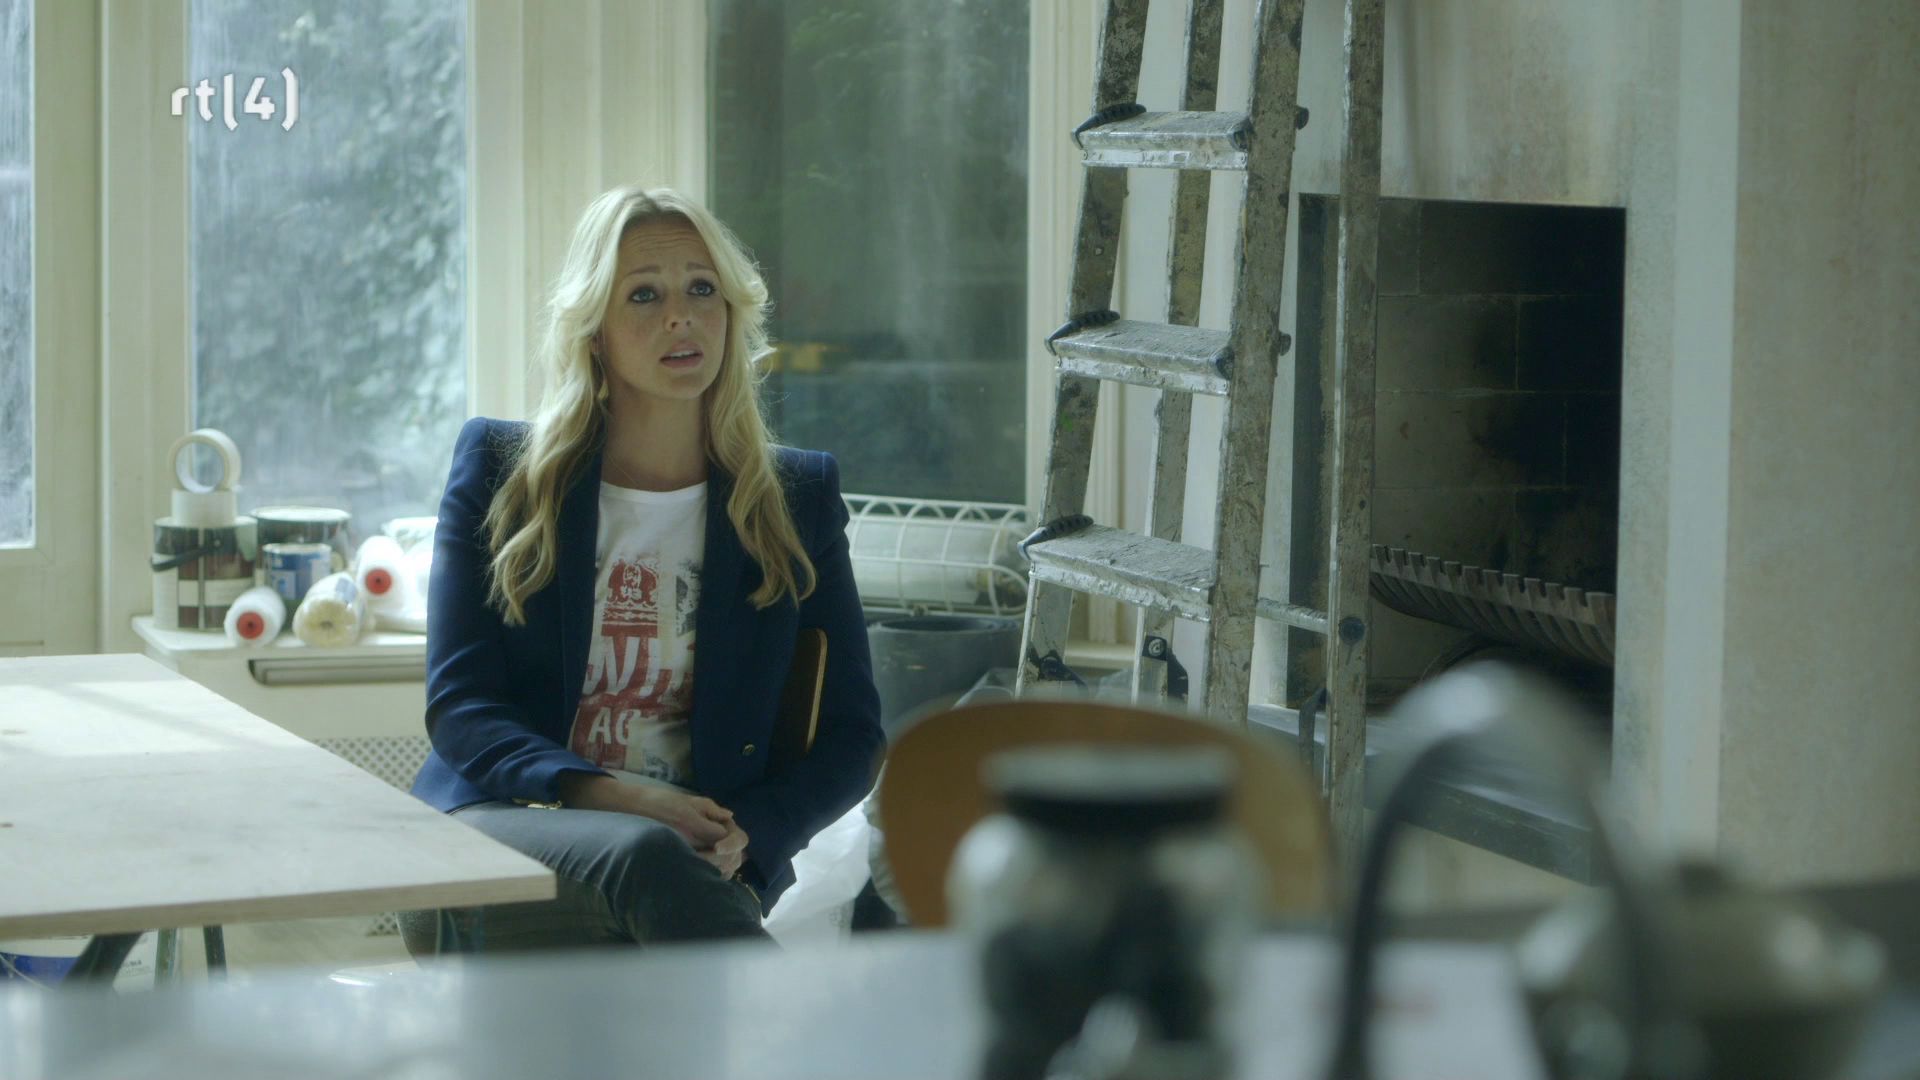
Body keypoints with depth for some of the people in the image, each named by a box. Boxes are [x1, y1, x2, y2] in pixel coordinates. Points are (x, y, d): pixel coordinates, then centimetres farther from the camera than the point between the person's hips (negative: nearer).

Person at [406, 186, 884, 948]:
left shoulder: (798, 497, 15)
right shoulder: (500, 471, 12)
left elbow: (851, 734, 12)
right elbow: (458, 706, 3)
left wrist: (748, 833, -11)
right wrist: (610, 797, -16)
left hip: (702, 852, 1)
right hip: (504, 821, -1)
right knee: (648, 858, -37)